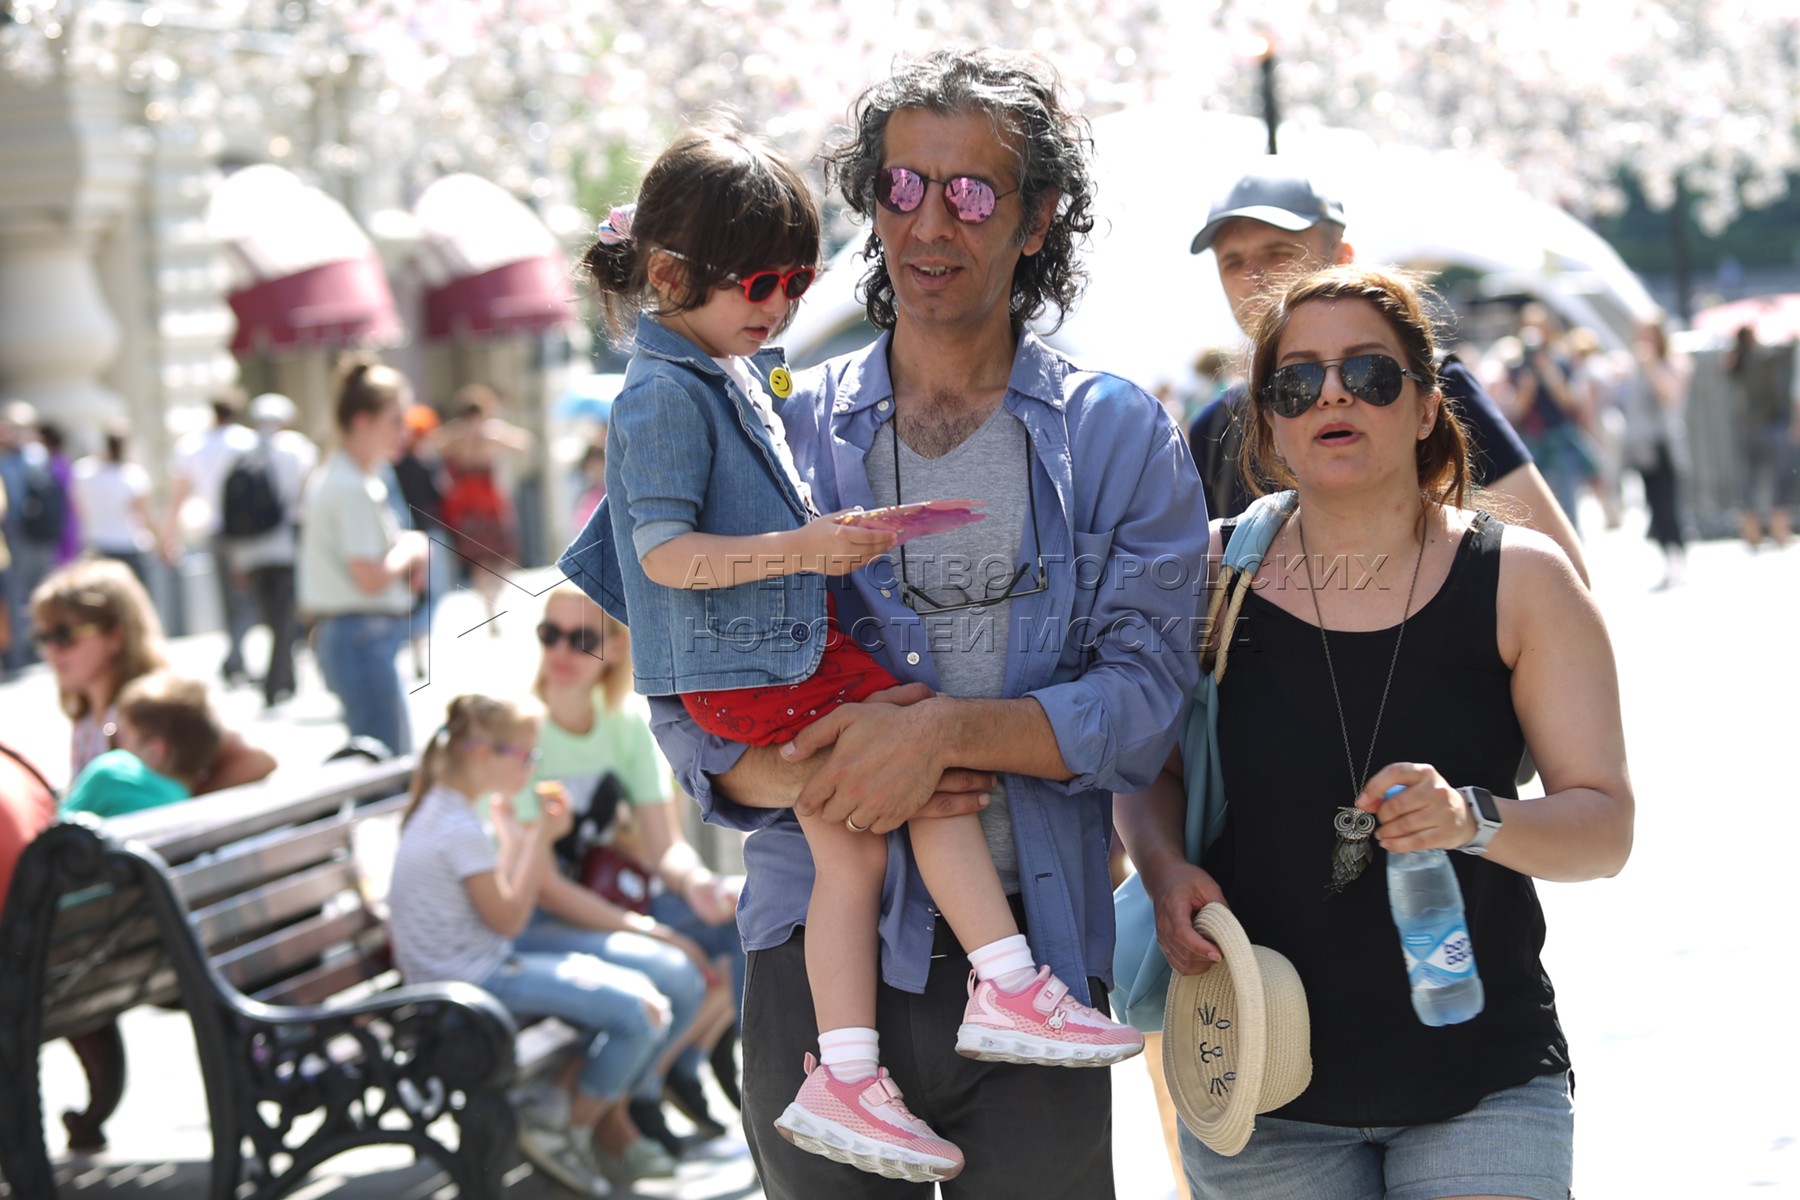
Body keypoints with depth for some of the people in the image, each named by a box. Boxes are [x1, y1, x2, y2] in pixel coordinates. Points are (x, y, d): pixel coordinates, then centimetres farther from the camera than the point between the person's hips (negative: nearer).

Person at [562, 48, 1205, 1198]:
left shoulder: (1122, 436, 4)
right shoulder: (779, 430, 9)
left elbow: (1146, 695, -6)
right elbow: (688, 703, 7)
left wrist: (951, 728, -20)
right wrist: (802, 778, -13)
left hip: (1037, 947, -1)